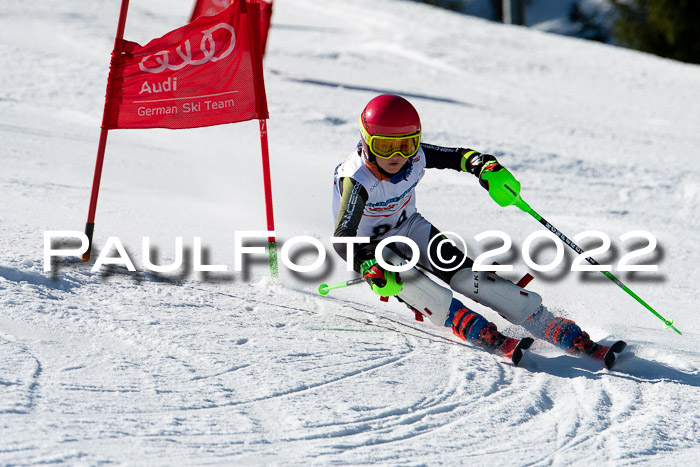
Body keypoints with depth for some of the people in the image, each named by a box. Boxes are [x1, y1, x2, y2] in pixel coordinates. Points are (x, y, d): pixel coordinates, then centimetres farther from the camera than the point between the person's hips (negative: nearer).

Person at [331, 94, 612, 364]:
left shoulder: (415, 157, -22)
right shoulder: (357, 180, -35)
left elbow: (457, 157, -8)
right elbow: (342, 240, -42)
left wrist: (485, 167, -30)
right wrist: (369, 268, -60)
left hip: (408, 227, 3)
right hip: (368, 245, -3)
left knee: (465, 275, -14)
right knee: (404, 280, -35)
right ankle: (481, 333, -37)